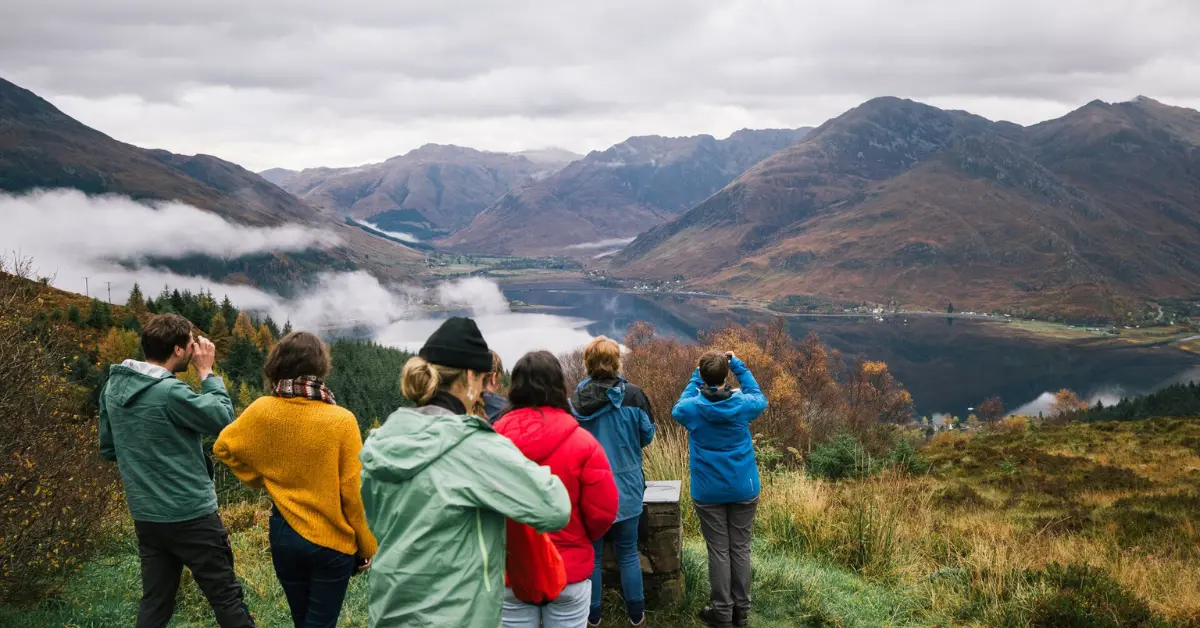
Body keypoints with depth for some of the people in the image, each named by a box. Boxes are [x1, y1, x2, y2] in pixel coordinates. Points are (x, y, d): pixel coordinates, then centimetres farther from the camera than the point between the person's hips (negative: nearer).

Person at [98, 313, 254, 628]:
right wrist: (207, 372, -5)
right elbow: (224, 419, -12)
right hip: (191, 516, -7)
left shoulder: (113, 387, 2)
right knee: (227, 598, 5)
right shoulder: (171, 392, -22)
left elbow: (108, 449, 11)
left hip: (145, 516, 7)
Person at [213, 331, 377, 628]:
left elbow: (224, 447, 8)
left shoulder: (262, 411, -9)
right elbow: (355, 491, -15)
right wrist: (367, 547, -4)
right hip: (332, 540, -4)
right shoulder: (341, 421, -19)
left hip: (284, 533, 4)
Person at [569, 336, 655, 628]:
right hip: (626, 488, 0)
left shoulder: (575, 400, -11)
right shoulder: (633, 395, -12)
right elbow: (647, 435, -1)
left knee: (591, 554, 13)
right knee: (628, 553, 13)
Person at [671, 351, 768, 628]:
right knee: (740, 549, 9)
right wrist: (739, 366, 14)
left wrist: (697, 376, 14)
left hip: (708, 491, -1)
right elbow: (760, 398, 14)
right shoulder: (742, 404, -10)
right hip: (743, 489, 1)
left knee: (718, 551, 7)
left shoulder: (691, 408, -11)